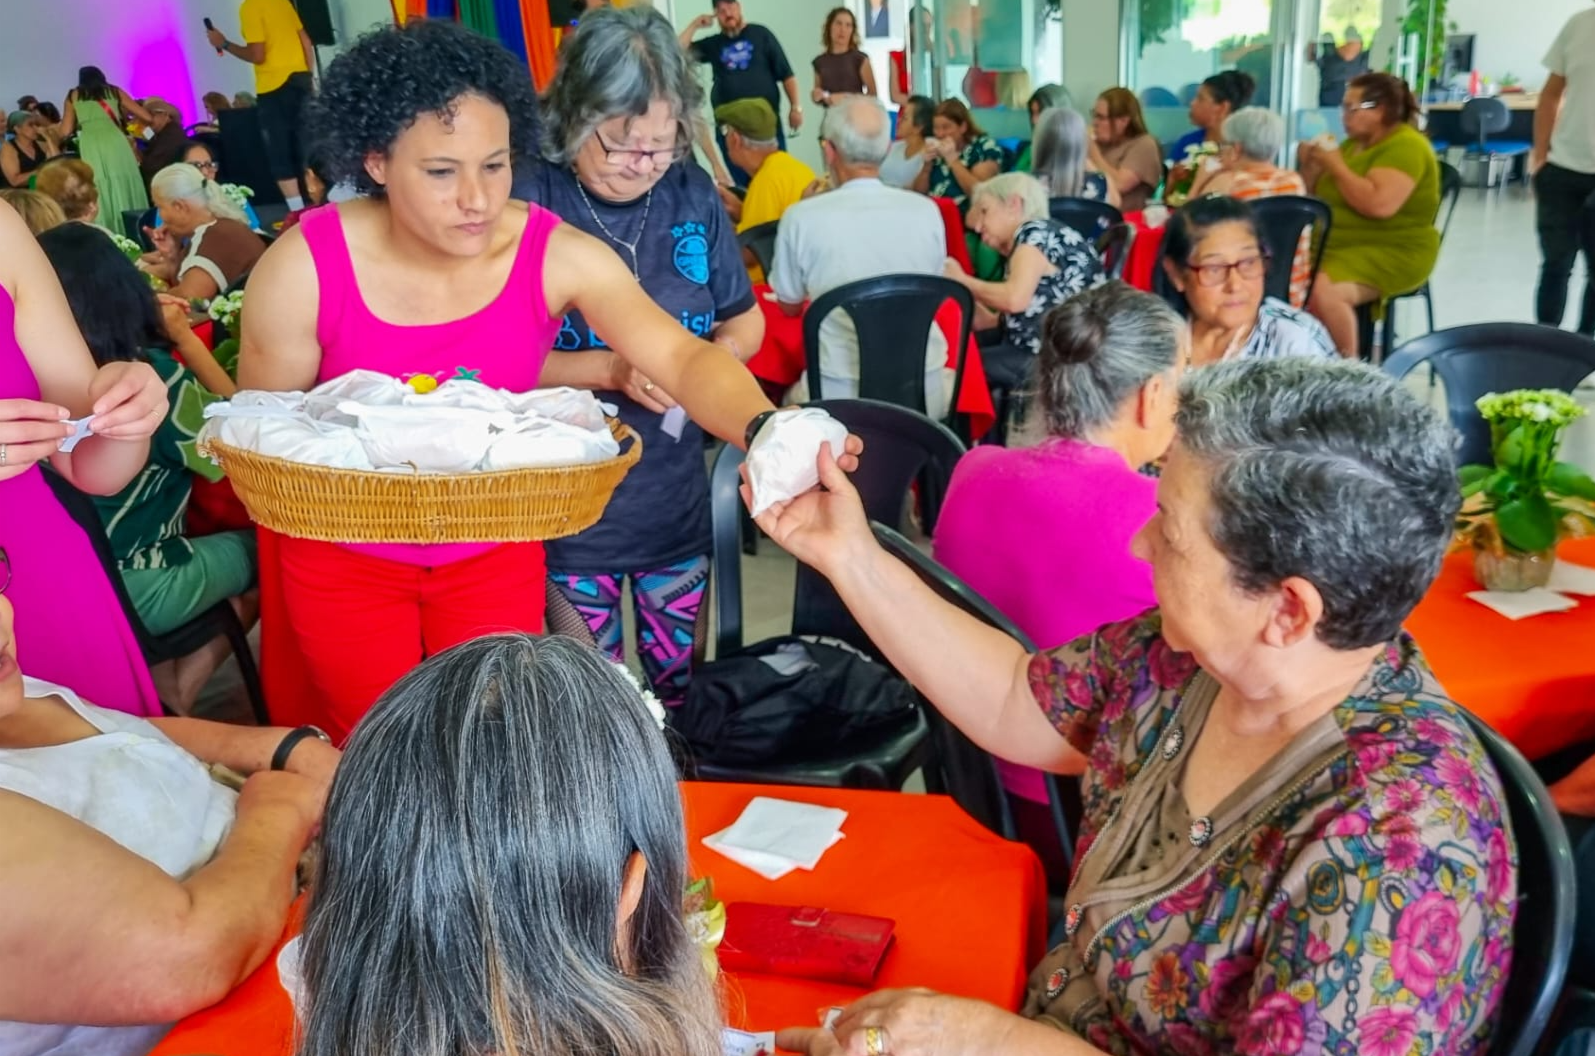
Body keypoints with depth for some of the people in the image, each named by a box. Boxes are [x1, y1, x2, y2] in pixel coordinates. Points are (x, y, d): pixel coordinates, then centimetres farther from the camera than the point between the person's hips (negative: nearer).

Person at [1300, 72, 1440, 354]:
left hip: (1390, 253, -9)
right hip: (1334, 246, 9)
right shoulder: (1353, 144, 15)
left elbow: (1379, 205, -28)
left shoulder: (1406, 146, -12)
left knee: (1321, 291, -34)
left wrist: (1336, 166, -17)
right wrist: (1309, 167, 1)